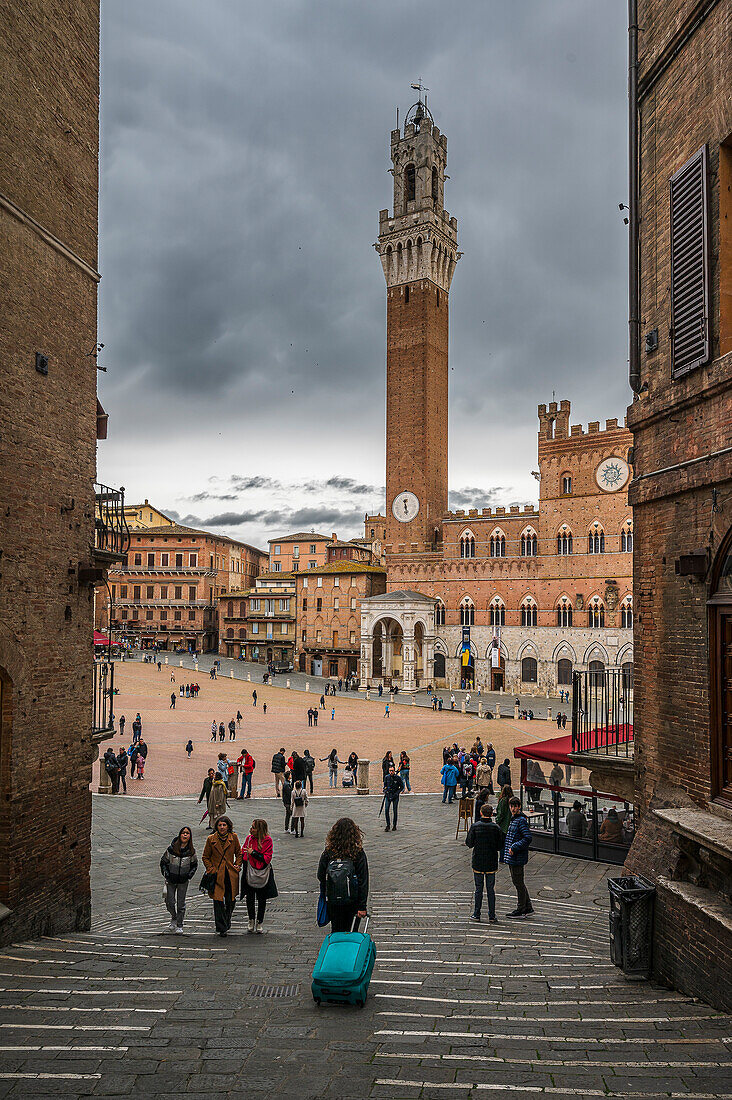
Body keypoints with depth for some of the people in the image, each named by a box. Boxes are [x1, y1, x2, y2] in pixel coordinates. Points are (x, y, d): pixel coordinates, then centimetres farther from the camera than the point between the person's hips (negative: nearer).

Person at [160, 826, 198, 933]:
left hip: (183, 881, 0)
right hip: (171, 880, 0)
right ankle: (174, 918, 29)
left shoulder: (191, 851, -8)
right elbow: (163, 862, 1)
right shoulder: (171, 849, -13)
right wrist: (166, 875, -8)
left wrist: (189, 875, -3)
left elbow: (194, 864, 9)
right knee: (170, 902, 0)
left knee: (181, 903, 4)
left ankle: (179, 925, 20)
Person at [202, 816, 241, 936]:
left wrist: (237, 866, 1)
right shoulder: (211, 839, -2)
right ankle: (221, 928, 4)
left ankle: (227, 921, 31)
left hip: (231, 875, 1)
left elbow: (239, 853, 13)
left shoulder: (233, 837, 1)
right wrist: (211, 869, -4)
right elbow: (205, 857, 6)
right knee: (218, 901, -7)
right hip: (217, 875, -1)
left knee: (230, 901, 6)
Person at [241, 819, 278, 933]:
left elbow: (267, 859, -17)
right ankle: (251, 920, 24)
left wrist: (253, 853, -20)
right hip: (250, 874, 3)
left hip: (263, 874, -3)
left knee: (262, 899, 8)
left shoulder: (267, 840, -13)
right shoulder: (249, 838, 0)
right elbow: (243, 855, 10)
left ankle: (260, 922, 24)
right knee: (250, 898, 4)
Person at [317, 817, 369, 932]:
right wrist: (362, 906, -8)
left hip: (332, 900, 1)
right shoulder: (358, 854, -12)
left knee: (336, 932, 15)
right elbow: (363, 881, -11)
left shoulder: (328, 853, -8)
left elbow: (320, 877, 0)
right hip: (353, 900, -1)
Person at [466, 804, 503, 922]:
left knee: (479, 889, 8)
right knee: (490, 889, 8)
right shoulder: (496, 828, -7)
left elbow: (469, 843, -5)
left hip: (478, 862, 0)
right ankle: (492, 916, 10)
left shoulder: (475, 826, -9)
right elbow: (500, 846, -4)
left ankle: (476, 914, 13)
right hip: (491, 863, 1)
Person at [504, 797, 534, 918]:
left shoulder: (521, 820, -16)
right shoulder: (513, 819, 13)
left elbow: (528, 838, -22)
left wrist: (514, 847, -22)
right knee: (517, 882, 16)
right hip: (511, 858, 10)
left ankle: (521, 909, 9)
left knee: (518, 882, -1)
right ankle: (528, 907, 25)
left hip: (517, 858, -10)